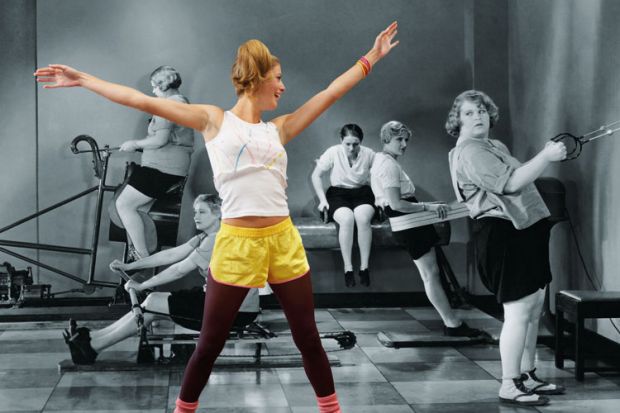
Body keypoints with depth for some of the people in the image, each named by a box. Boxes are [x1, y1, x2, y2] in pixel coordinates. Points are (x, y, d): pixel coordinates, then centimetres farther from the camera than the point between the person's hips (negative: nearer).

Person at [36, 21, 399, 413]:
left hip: (284, 242, 3)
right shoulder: (214, 120, 2)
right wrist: (83, 80, -1)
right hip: (236, 244, -3)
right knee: (209, 345, 8)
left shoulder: (280, 128, 12)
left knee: (309, 338, 12)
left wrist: (372, 57, 18)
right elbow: (143, 101, 0)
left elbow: (331, 93, 16)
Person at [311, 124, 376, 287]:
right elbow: (316, 175, 0)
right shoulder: (333, 153, -8)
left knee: (363, 218, -33)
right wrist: (322, 199, -7)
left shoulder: (369, 154, -5)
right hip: (338, 193, -1)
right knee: (347, 219, -34)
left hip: (362, 192, 1)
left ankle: (364, 266, -24)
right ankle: (348, 268, -25)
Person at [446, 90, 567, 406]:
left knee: (534, 309, 13)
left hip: (525, 230, 10)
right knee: (519, 312, -10)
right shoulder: (469, 152, -12)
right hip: (503, 234, -10)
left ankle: (527, 377, 23)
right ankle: (509, 387, -3)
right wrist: (547, 156, -19)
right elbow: (511, 183, -21)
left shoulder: (496, 146, 21)